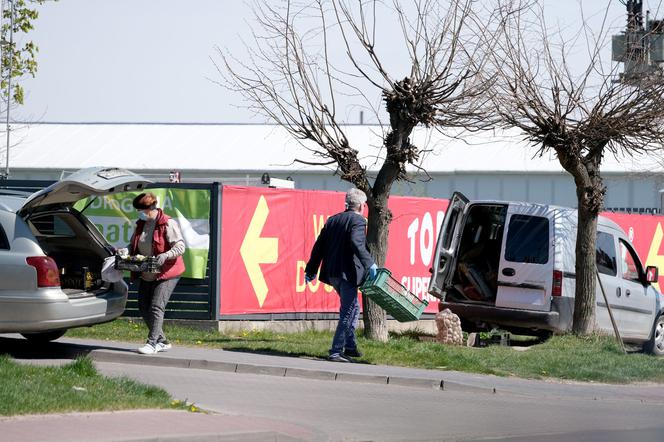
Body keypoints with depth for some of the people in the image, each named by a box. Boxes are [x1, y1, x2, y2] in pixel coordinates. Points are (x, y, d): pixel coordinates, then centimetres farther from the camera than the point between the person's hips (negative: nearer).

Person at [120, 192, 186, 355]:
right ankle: (162, 341, 18)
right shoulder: (141, 224, 10)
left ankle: (152, 343, -13)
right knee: (144, 308, 8)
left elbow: (180, 247, -17)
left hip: (166, 273, -9)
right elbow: (133, 245, 16)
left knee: (156, 307, -15)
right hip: (146, 275, 9)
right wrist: (125, 251, -6)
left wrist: (166, 255, -33)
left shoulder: (168, 224, -13)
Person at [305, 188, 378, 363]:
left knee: (353, 308, 23)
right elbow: (357, 243, -25)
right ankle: (336, 351, -7)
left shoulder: (332, 220, 15)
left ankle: (349, 346, 25)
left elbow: (319, 246, 15)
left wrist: (311, 270, 19)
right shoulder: (358, 221, -7)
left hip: (332, 274, 8)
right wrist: (369, 263, -30)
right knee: (347, 312, -3)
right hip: (348, 273, -8)